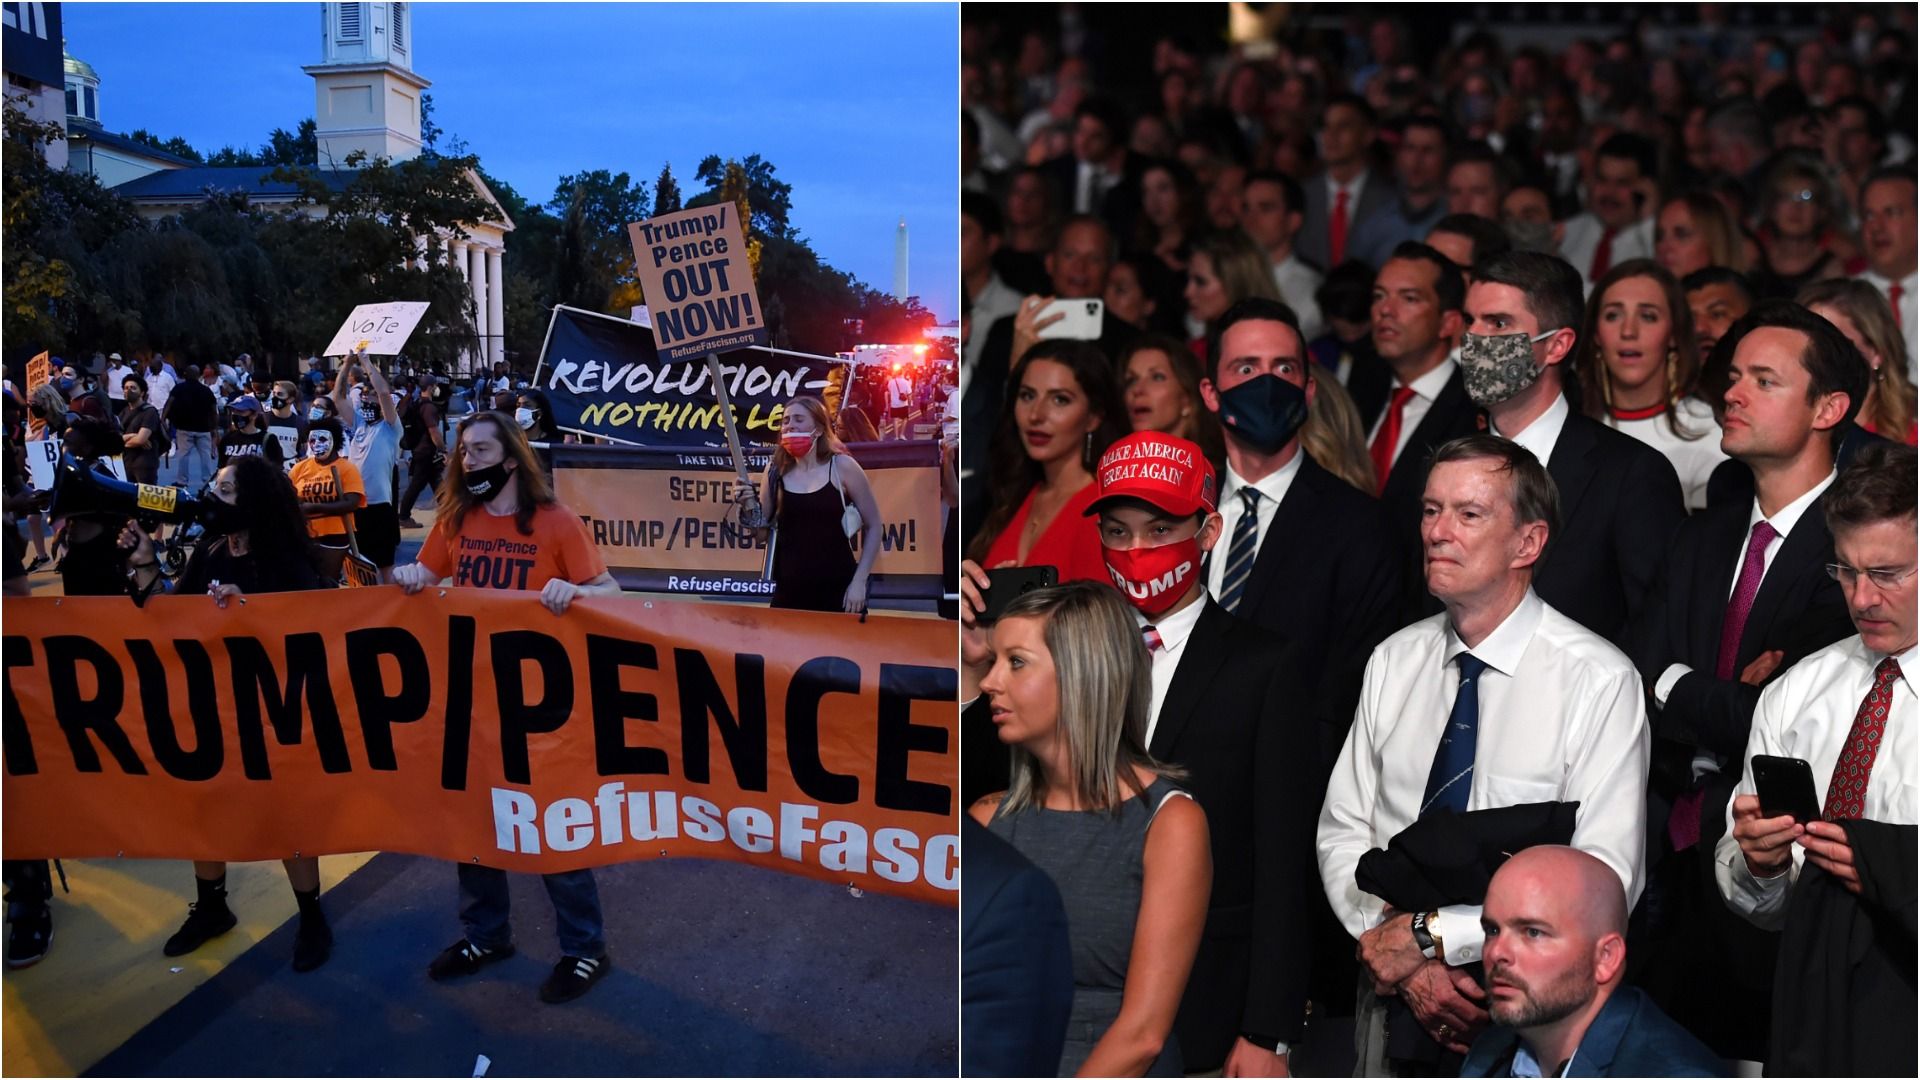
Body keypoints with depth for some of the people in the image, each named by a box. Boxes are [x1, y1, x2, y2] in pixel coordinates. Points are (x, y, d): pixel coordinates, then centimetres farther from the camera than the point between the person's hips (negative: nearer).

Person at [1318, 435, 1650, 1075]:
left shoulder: (1599, 681, -12)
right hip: (1391, 1001, 4)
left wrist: (1432, 935, -20)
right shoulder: (1393, 662, 4)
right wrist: (1406, 962, -13)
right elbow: (1343, 832, 3)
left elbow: (1607, 879, -19)